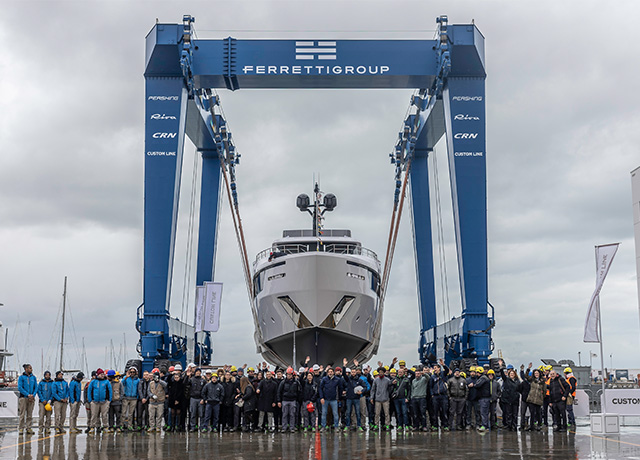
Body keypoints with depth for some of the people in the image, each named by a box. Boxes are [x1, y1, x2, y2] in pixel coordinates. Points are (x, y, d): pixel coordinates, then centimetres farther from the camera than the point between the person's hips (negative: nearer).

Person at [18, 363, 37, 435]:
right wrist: (28, 395, -14)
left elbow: (36, 387, 10)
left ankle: (28, 428, 10)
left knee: (30, 414, 5)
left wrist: (33, 395, -7)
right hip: (23, 397, -4)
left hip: (31, 398, 4)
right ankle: (21, 428, 0)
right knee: (22, 414, -4)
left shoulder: (33, 377, 11)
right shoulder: (21, 377, -1)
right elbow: (20, 388, -7)